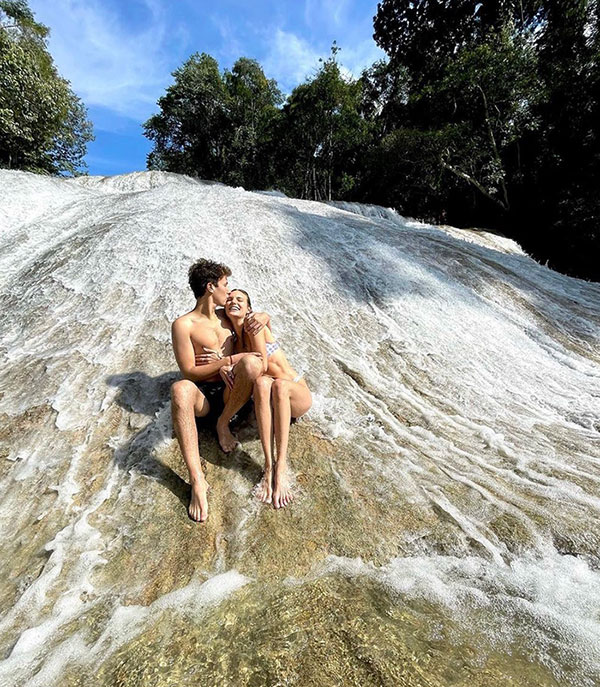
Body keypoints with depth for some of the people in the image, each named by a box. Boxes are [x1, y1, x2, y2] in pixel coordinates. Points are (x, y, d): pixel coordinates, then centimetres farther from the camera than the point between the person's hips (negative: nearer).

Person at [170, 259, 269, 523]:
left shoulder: (226, 315, 13)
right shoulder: (183, 325, -4)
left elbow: (261, 317, 26)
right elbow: (189, 372, -9)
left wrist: (263, 316, 1)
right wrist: (230, 360, -17)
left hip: (230, 393, 3)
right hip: (203, 396, -3)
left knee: (252, 363, -30)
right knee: (180, 389, -39)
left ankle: (223, 423, -7)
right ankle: (197, 480, -38)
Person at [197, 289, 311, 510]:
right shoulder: (233, 342, 12)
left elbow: (262, 365, -11)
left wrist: (223, 360, -12)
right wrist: (224, 368, -17)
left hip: (298, 394, -2)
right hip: (270, 402, 3)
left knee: (279, 384, -38)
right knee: (262, 382, -33)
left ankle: (281, 466, -37)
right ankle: (268, 465, -36)